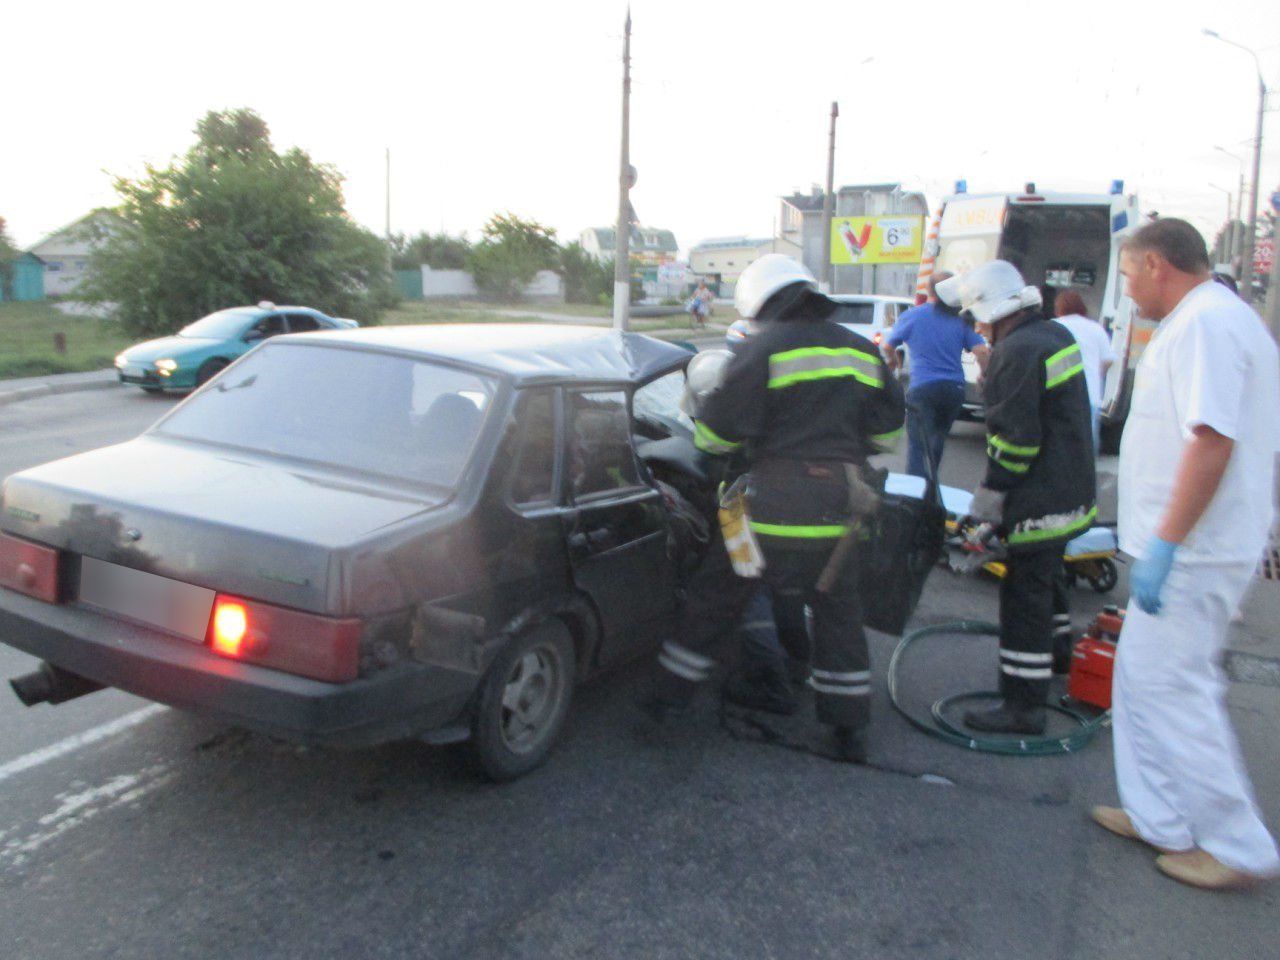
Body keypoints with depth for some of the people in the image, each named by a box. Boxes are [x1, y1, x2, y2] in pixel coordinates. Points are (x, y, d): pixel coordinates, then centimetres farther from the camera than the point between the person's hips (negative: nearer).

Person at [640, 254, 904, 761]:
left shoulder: (762, 350, -8)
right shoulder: (861, 351, 9)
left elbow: (714, 434, -9)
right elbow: (889, 426, 17)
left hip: (775, 507, -4)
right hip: (838, 510, 5)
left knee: (714, 599, 11)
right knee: (838, 614, 17)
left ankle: (667, 698, 21)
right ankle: (851, 729, 24)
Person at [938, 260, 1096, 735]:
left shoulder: (1018, 351, -21)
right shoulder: (1055, 335, 10)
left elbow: (1014, 440, -24)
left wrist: (987, 502, -17)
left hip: (1040, 500, -10)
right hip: (1071, 491, 10)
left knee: (1024, 595, -4)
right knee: (1046, 575, 28)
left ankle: (1023, 704, 2)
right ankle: (1057, 652, 49)